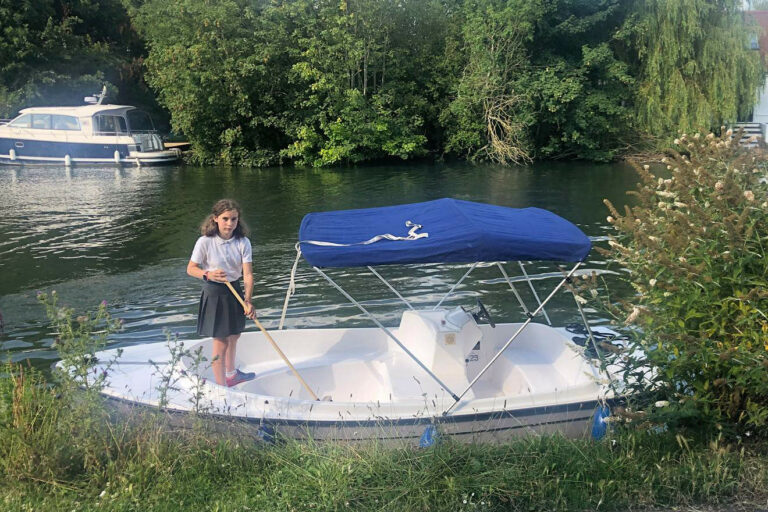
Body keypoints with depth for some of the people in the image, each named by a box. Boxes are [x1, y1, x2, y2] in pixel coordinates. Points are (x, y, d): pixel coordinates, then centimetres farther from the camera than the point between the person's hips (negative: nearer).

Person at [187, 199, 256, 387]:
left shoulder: (243, 242, -9)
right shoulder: (205, 242, -16)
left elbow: (248, 274, -15)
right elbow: (191, 268, -9)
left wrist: (247, 299, -27)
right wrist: (208, 275, -29)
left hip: (235, 290, 5)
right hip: (214, 293, -5)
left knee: (233, 336, 24)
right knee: (220, 342, -3)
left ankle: (231, 374, 48)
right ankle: (221, 386, 8)